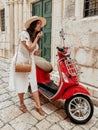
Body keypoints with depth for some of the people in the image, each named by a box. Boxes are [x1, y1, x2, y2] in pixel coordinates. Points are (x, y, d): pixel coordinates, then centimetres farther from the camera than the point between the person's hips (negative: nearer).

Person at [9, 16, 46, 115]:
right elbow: (30, 48, -23)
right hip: (20, 62, -5)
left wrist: (36, 52, -9)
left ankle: (38, 106, 11)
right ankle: (21, 103, 28)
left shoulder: (36, 36, 5)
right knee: (21, 84, 7)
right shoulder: (24, 34, -16)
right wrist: (37, 38, -16)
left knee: (34, 84, 3)